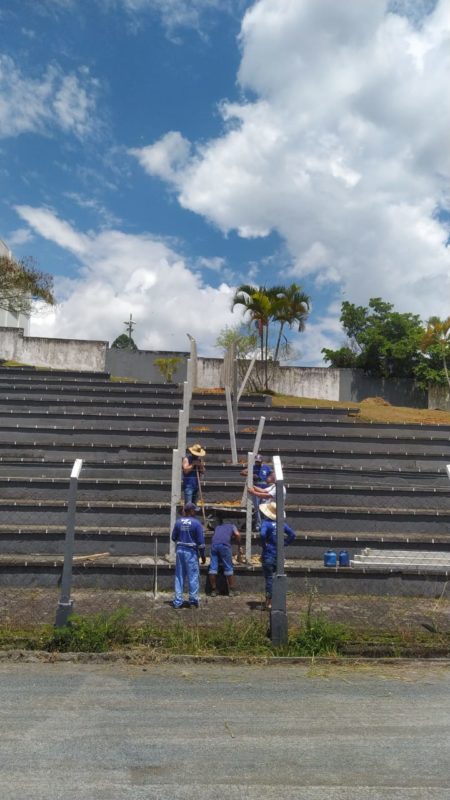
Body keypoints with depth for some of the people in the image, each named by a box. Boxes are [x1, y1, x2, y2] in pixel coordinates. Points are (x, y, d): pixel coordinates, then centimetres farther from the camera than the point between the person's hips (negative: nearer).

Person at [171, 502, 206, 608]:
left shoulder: (178, 522, 1)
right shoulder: (196, 523, -11)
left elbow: (173, 537, 8)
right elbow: (201, 541, -9)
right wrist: (203, 555, 0)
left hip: (180, 550, 4)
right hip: (191, 552, -4)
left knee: (179, 576, 11)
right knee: (193, 576, 8)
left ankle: (177, 601, 16)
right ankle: (193, 599, 14)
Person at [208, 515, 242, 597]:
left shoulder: (217, 527, 36)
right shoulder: (232, 526, 26)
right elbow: (237, 534, 7)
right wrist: (239, 547, 15)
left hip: (214, 544, 3)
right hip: (224, 545, -3)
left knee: (213, 568, 5)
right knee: (228, 568, 4)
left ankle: (213, 590, 9)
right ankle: (231, 590, 8)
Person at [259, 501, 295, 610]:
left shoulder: (266, 523, -13)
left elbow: (262, 534, -31)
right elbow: (292, 534, 7)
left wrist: (263, 545, -17)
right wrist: (285, 543, 7)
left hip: (268, 555, -5)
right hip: (279, 555, 5)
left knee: (269, 578, 3)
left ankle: (269, 601, 6)